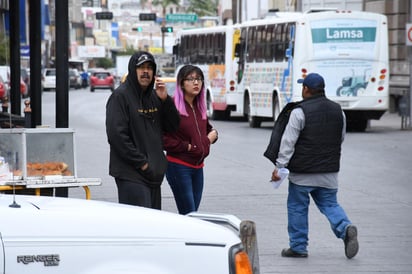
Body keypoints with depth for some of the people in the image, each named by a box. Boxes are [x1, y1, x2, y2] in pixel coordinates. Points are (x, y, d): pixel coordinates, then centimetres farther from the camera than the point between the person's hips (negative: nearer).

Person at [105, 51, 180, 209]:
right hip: (131, 174, -8)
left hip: (154, 174, 8)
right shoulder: (120, 96, -8)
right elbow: (116, 135, -15)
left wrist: (165, 100, -3)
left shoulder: (154, 96, 16)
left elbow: (173, 126, 14)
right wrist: (141, 163, -16)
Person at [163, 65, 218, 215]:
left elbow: (207, 128, 32)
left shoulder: (199, 107, 13)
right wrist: (187, 147, -15)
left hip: (197, 167, 8)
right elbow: (163, 139, -17)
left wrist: (212, 135, 9)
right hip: (179, 167, -8)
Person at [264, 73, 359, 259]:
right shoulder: (337, 110, 6)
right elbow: (341, 138, 17)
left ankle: (298, 247, 12)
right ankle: (346, 228, -13)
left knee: (297, 207, 8)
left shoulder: (299, 111, -12)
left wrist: (279, 167, -9)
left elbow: (288, 142, -13)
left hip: (303, 170, -5)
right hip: (330, 170, 5)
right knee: (329, 204, 13)